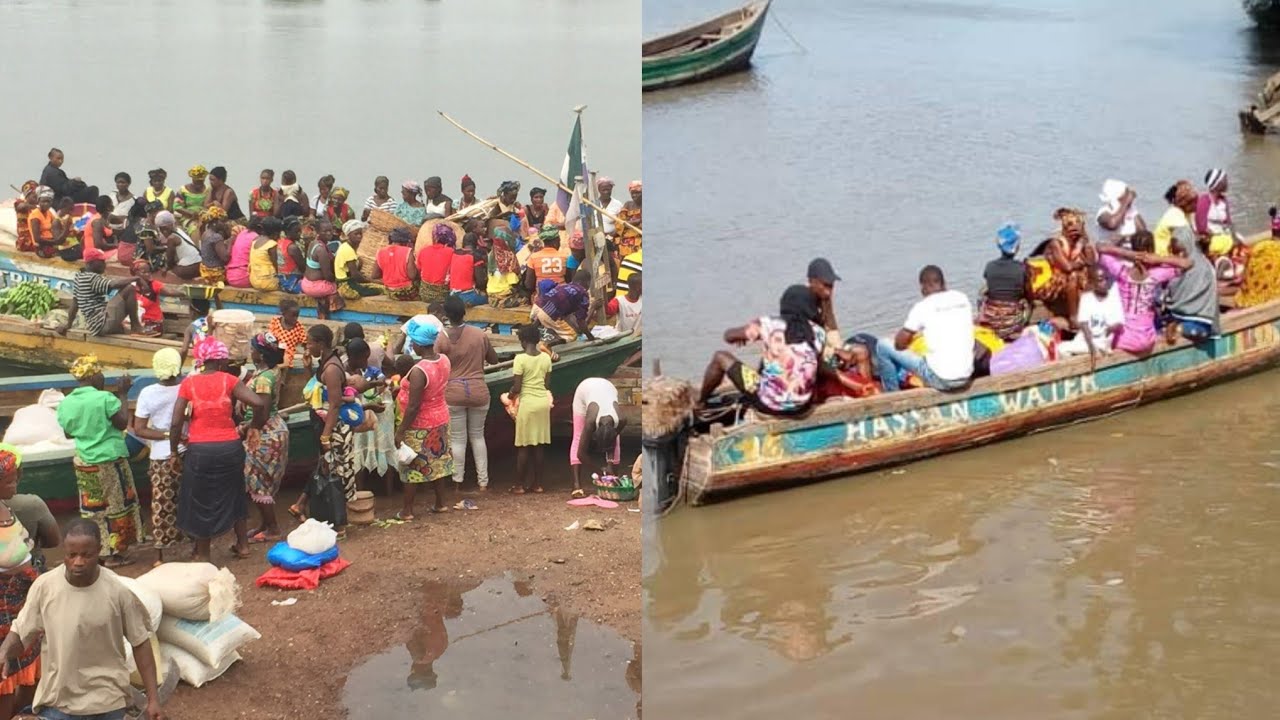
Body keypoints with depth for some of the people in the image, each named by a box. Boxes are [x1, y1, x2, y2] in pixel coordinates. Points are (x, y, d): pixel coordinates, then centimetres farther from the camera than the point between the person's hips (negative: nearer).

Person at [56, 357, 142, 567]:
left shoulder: (66, 403, -1)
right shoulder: (105, 398, -19)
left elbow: (68, 433, 9)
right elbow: (122, 423, -12)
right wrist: (123, 395, -6)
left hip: (84, 462, 5)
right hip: (110, 461, -5)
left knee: (91, 507, 15)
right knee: (117, 505, 9)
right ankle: (116, 552, 13)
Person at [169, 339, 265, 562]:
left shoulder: (189, 383, -3)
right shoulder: (229, 380, -4)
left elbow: (176, 422, -8)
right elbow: (259, 403, -14)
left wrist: (174, 449, 5)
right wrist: (256, 424, 5)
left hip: (200, 450, -1)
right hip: (230, 448, 1)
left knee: (201, 500, 15)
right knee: (232, 494, 23)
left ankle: (202, 554, 24)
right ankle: (243, 544, 31)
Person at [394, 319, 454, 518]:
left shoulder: (418, 371, -30)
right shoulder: (444, 360, -8)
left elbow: (413, 407, -26)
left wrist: (400, 431, -16)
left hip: (420, 426, -7)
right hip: (440, 419, 7)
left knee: (412, 467, 8)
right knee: (436, 462, 21)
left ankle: (407, 510, 18)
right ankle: (440, 503, 32)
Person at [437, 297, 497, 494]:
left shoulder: (442, 339, -11)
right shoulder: (480, 335, -5)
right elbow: (494, 360, 8)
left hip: (453, 394, -2)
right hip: (479, 392, 2)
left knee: (457, 439, 8)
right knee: (478, 436, 16)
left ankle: (458, 482, 15)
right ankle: (483, 481, 16)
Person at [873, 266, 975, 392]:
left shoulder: (923, 306, -9)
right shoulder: (962, 298, 7)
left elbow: (900, 344, -4)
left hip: (939, 378, -6)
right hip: (966, 378, 6)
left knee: (883, 345, 8)